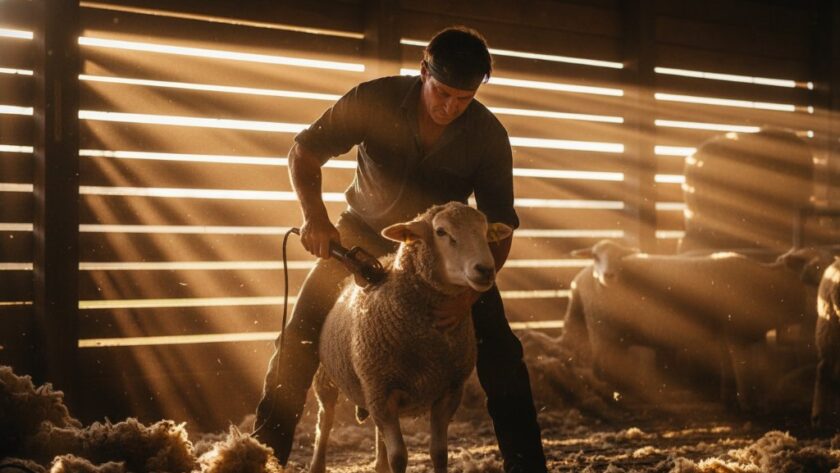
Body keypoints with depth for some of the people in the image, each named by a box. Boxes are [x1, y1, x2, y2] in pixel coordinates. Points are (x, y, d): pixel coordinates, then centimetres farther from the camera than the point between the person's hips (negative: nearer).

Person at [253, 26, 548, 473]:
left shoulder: (488, 136, -21)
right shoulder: (375, 99, -23)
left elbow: (499, 227, -18)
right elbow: (303, 152, -14)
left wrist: (470, 293, -33)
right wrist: (315, 216, -32)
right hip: (365, 230, 0)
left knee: (499, 351, -9)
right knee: (301, 335, -11)